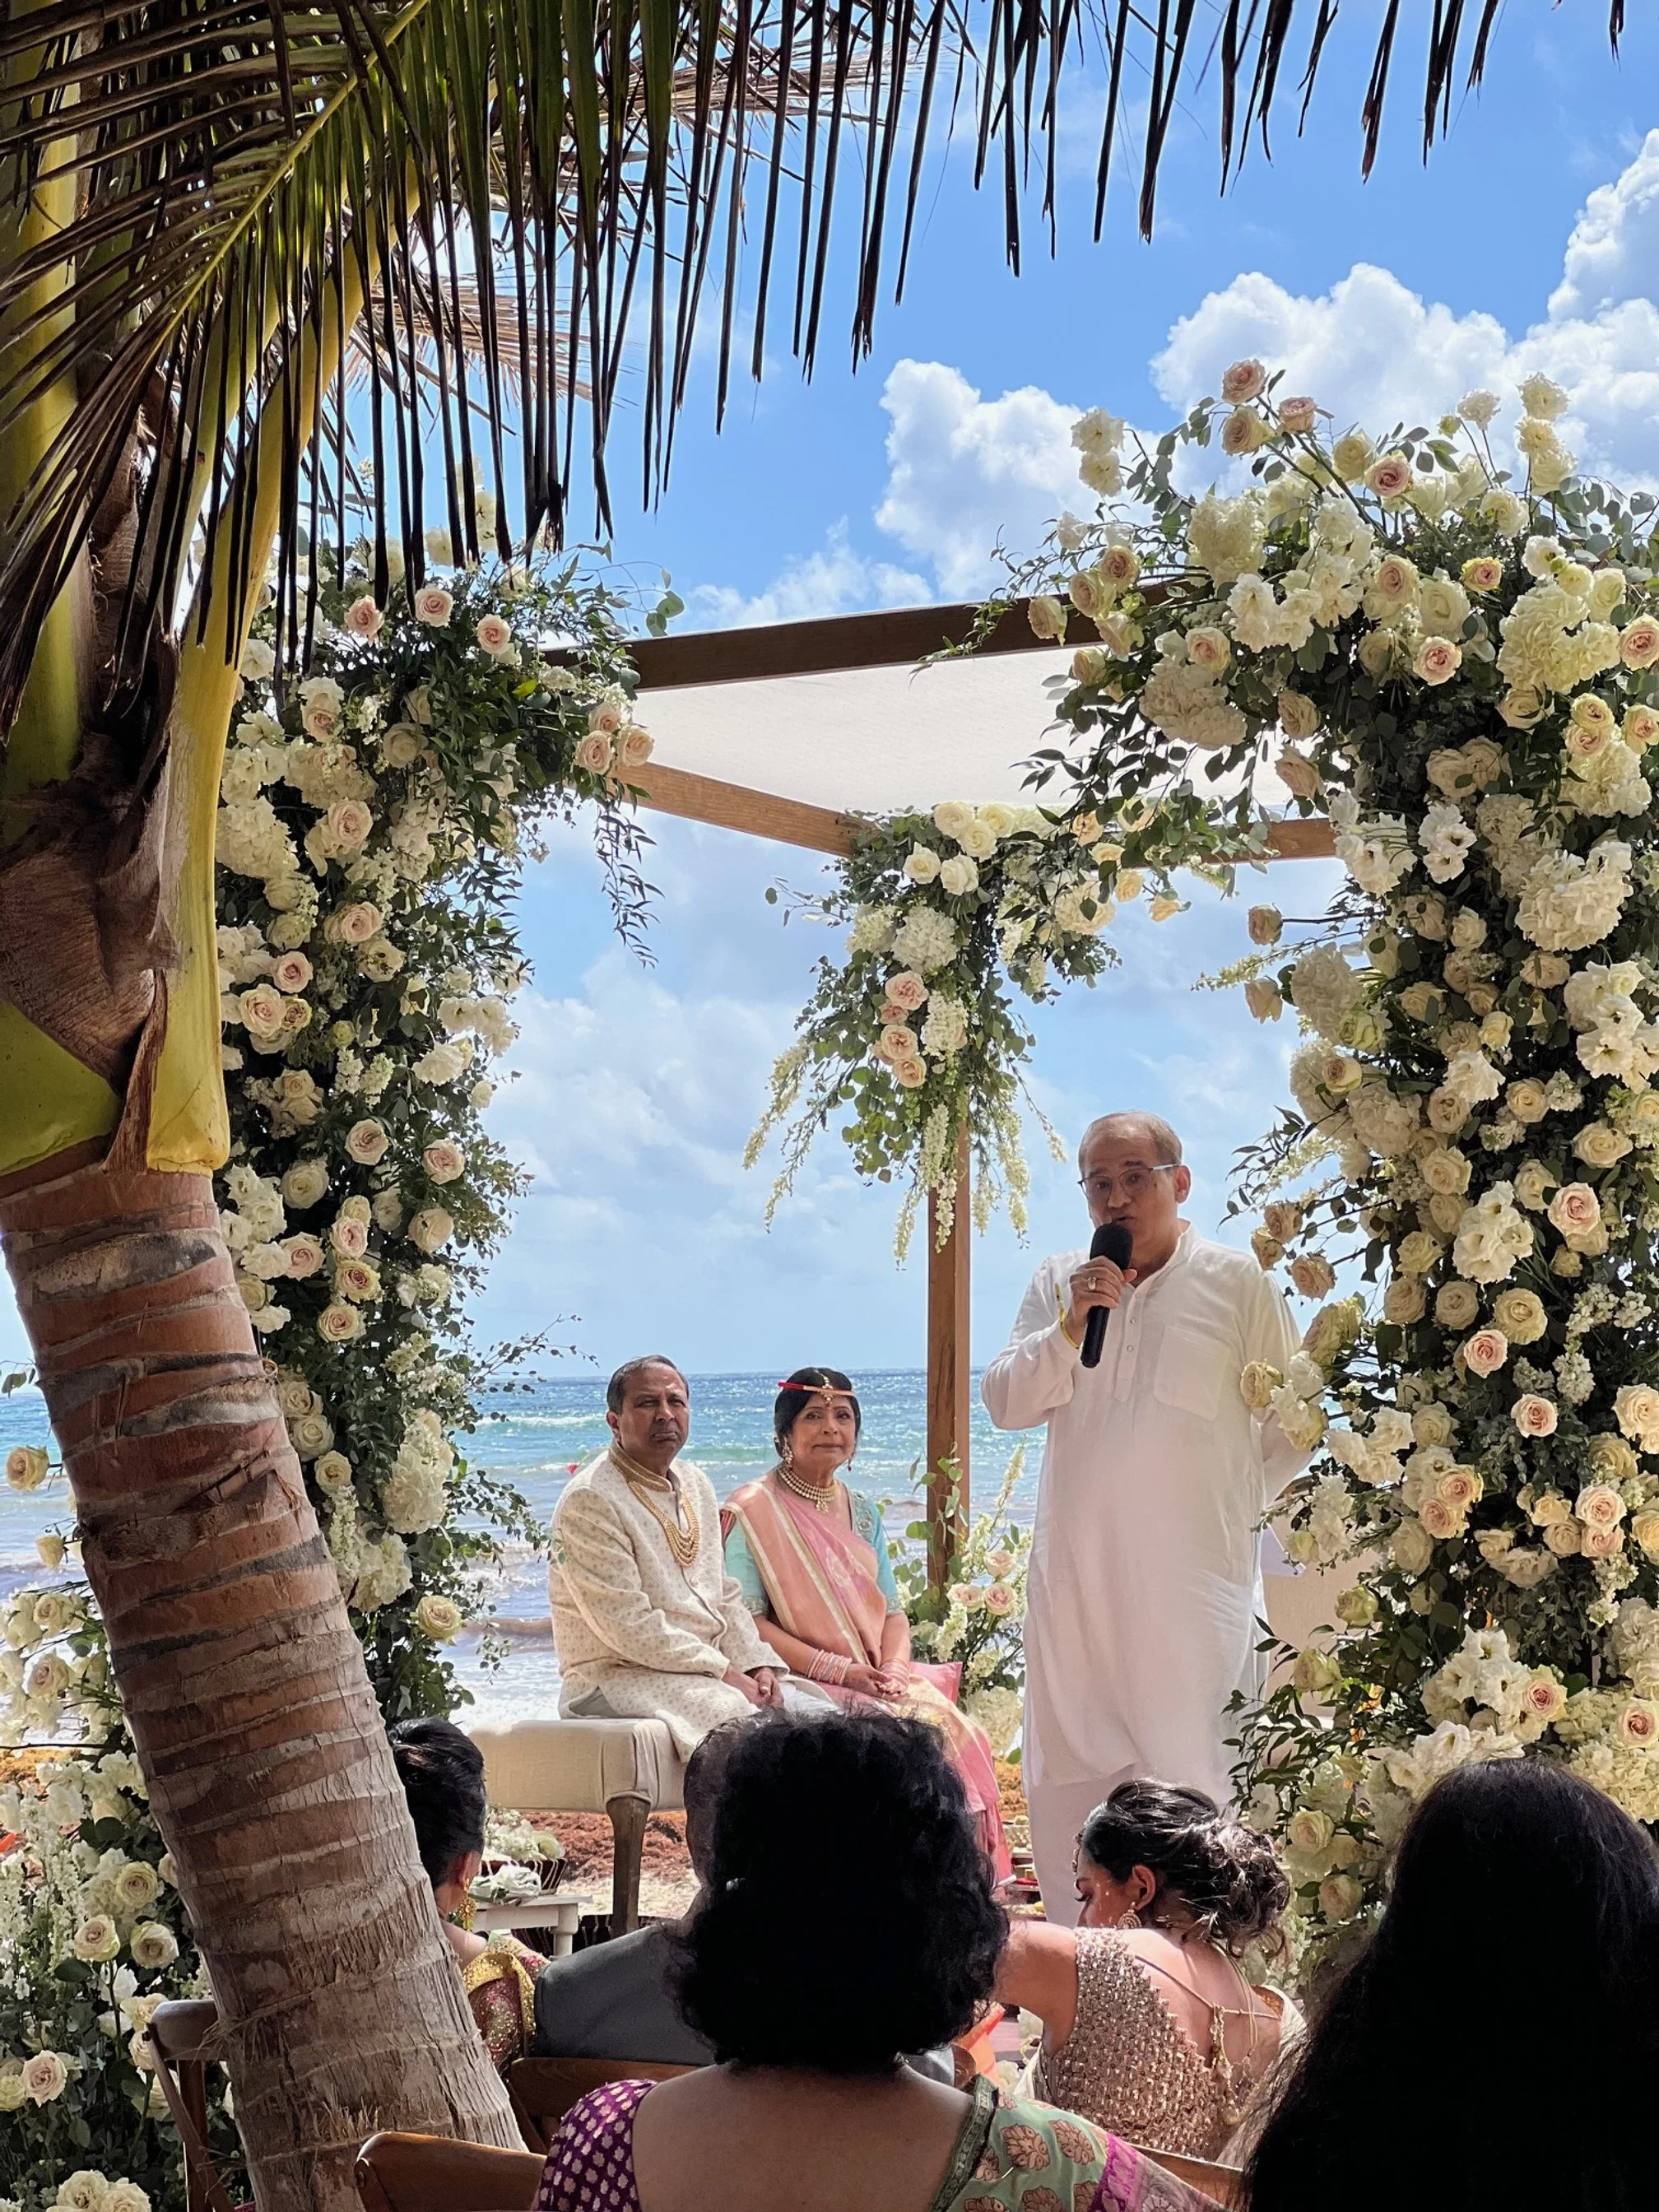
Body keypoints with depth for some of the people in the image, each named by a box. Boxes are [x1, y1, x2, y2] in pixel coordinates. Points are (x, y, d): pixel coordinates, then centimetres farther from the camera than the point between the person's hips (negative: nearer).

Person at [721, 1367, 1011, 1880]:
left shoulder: (862, 1512, 18)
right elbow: (745, 1622, -10)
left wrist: (894, 1667, -7)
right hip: (801, 1683, -6)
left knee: (956, 1727, -22)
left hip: (876, 1678, 6)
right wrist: (838, 1669, -17)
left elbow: (892, 1610, 16)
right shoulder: (751, 1511, -2)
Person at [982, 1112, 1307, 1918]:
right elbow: (1005, 1403, 5)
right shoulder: (1058, 1282, 12)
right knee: (1065, 1773, 6)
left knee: (1188, 1773, -6)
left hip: (1192, 1575, -4)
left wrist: (1233, 1503, 6)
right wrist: (1070, 1326, -8)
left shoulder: (1237, 1281, 2)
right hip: (1075, 1572, 4)